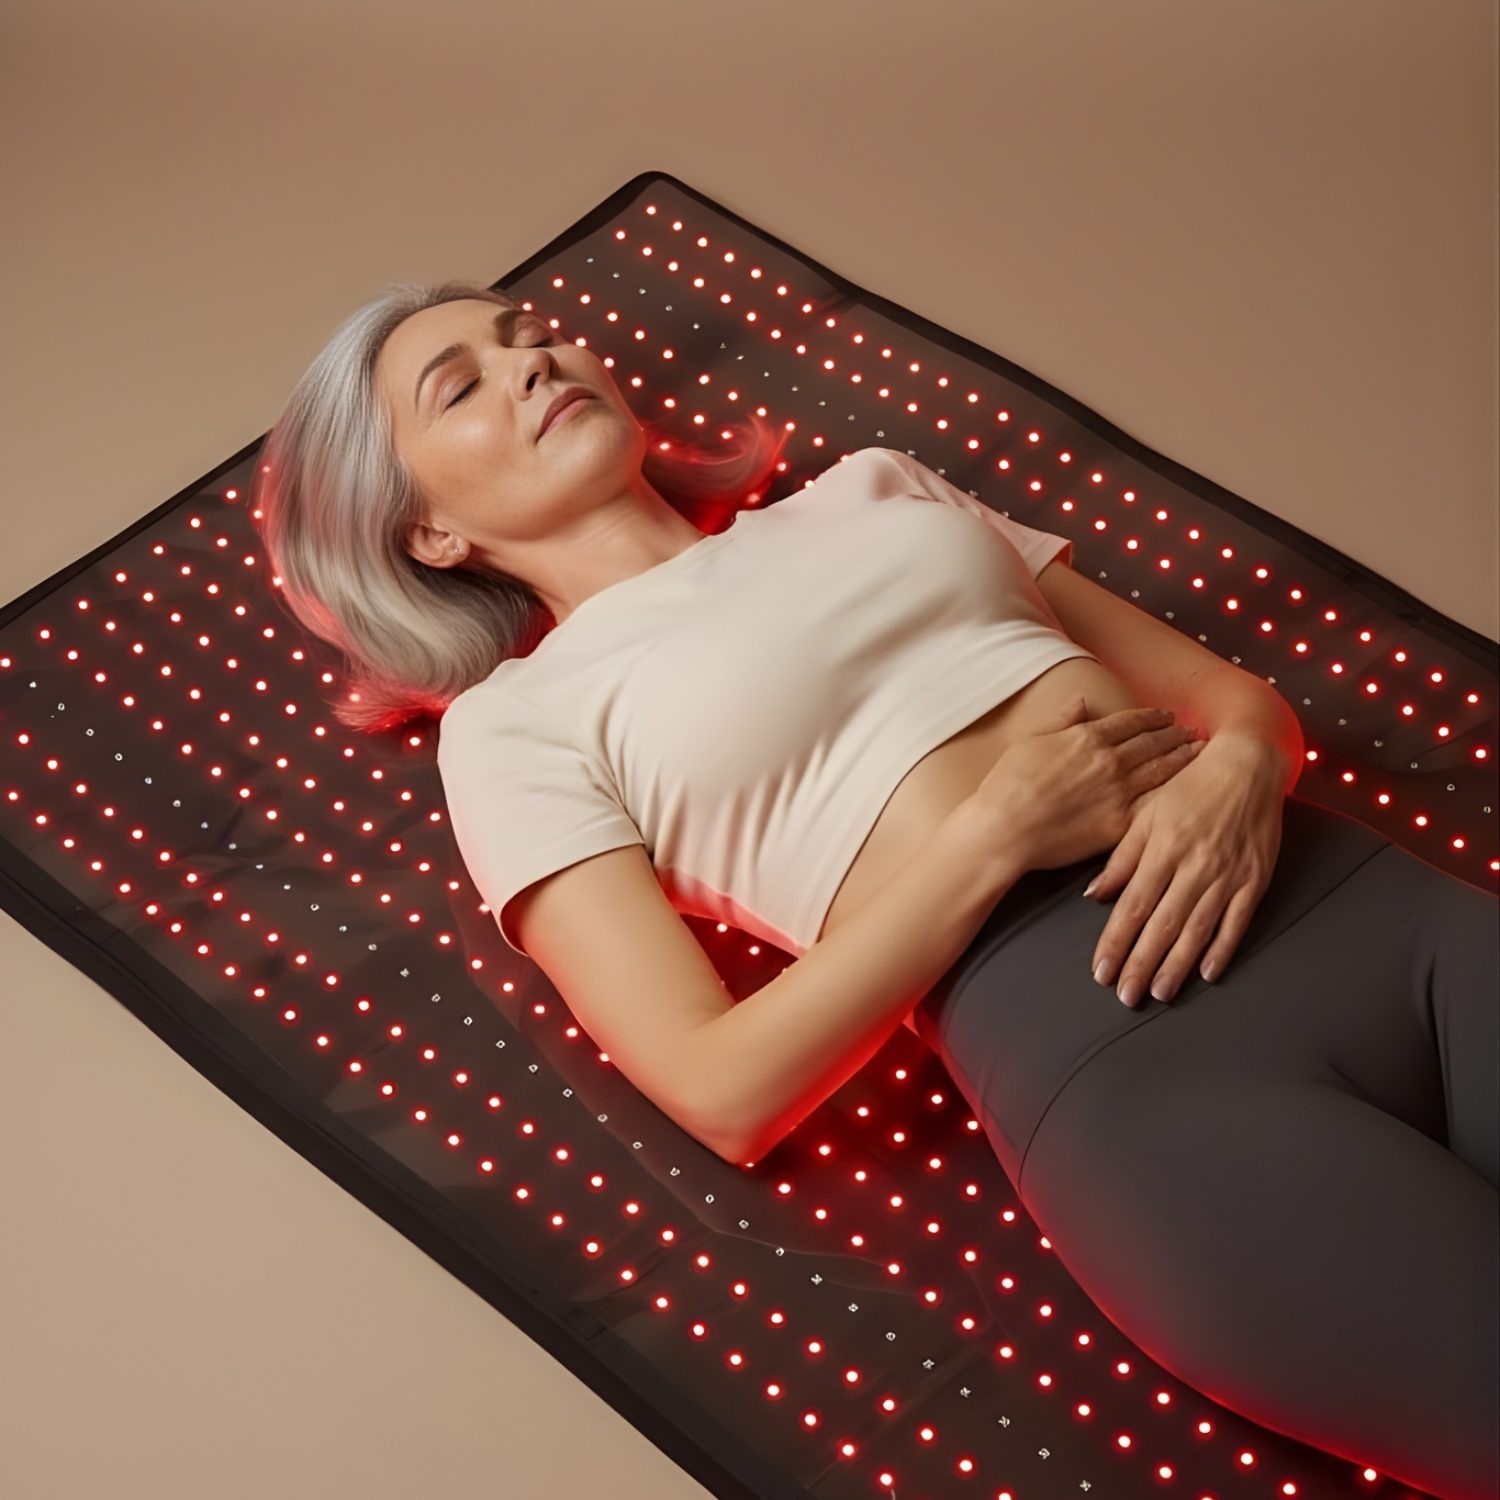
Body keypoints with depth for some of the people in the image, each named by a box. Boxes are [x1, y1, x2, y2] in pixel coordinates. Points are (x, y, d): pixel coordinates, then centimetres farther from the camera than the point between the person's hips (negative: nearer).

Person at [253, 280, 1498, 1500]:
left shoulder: (872, 486, 23)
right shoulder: (517, 721, 9)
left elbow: (1227, 687, 20)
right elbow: (724, 1090, -3)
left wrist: (1240, 769, -4)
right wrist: (1000, 829, -9)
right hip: (1108, 1045, -4)